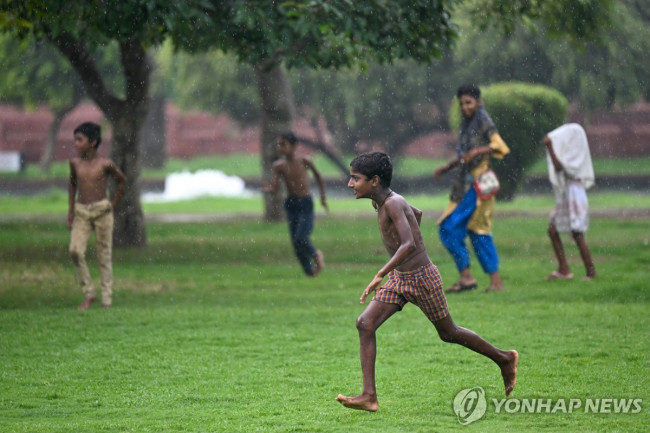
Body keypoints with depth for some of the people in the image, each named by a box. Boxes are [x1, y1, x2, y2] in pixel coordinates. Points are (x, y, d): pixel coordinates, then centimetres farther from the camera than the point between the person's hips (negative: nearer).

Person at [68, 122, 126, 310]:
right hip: (81, 212, 2)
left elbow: (122, 181, 9)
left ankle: (107, 297, 9)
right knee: (75, 250, -15)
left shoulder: (105, 164, -6)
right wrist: (70, 211, 14)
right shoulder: (75, 163, 3)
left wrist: (113, 204, 5)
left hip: (102, 211, -2)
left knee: (104, 254, 1)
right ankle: (88, 293, -3)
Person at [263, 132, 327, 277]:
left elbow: (317, 175, 6)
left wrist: (323, 197, 12)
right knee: (296, 243, 2)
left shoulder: (304, 160, -10)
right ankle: (309, 271, 16)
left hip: (306, 204, -3)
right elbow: (274, 187, -9)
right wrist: (267, 188, -32)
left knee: (301, 238, -18)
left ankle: (315, 255, 12)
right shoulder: (279, 165, -4)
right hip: (291, 204, 3)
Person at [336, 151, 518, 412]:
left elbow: (409, 244, -35)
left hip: (423, 279, -8)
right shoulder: (384, 201, 3)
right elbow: (417, 214, 22)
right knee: (365, 324, -8)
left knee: (448, 333, 9)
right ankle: (369, 396, -12)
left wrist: (380, 275, -41)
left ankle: (504, 359, 31)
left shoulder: (393, 204, -23)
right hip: (398, 279, 8)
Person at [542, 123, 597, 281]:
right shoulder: (570, 153, 15)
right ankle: (563, 269, 7)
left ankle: (591, 271, -1)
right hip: (564, 197, 10)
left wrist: (550, 147, -26)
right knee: (553, 230, 7)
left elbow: (559, 167, -24)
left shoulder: (575, 154, -12)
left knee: (578, 235, -8)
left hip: (574, 195, -10)